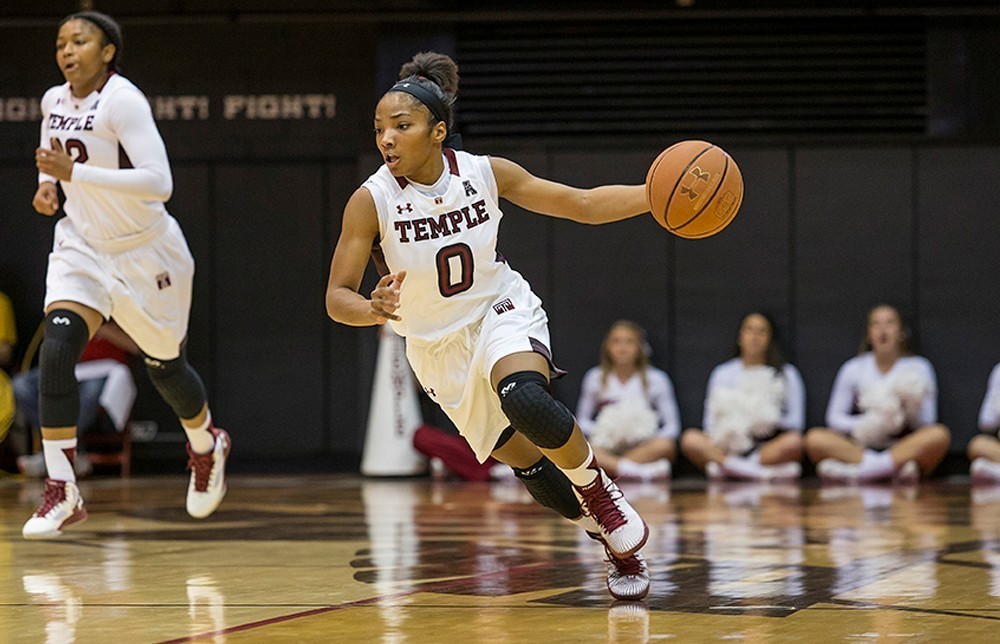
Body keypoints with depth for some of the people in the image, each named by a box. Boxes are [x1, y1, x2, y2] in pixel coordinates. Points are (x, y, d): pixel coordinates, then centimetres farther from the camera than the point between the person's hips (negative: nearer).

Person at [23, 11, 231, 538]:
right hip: (82, 246, 5)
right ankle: (61, 494, -16)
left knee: (163, 366, 14)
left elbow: (159, 182, -33)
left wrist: (74, 172, -37)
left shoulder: (123, 100, -23)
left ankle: (207, 447, 47)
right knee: (56, 352, -18)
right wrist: (47, 185, -1)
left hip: (146, 252, -5)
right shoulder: (54, 101, -1)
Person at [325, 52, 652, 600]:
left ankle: (602, 495, -8)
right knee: (526, 463, 3)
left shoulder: (485, 173, -14)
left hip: (501, 313, -1)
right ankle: (617, 542, 28)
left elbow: (582, 204, -5)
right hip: (439, 348, 1)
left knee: (527, 401, -34)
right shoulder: (372, 200, -18)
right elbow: (337, 298, -17)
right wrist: (375, 310, -40)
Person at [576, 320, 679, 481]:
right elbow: (582, 421, 13)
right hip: (606, 447, 0)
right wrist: (596, 433, -9)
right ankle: (640, 471, -40)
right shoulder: (595, 378, 9)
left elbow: (671, 426, 5)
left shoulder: (655, 379, 5)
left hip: (643, 447, 0)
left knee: (665, 446, -35)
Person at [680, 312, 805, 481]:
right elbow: (711, 422, 10)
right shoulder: (722, 374, 17)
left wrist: (770, 421, -14)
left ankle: (725, 467, -41)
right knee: (690, 439, -27)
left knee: (794, 442, -33)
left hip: (770, 448, -1)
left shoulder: (786, 374, 13)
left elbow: (796, 423, 5)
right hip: (729, 447, 1)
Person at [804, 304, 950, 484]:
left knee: (939, 434, -31)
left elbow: (926, 425, 2)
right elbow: (834, 417, 5)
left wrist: (911, 412, -20)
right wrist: (861, 426, -15)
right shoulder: (853, 369, 9)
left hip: (906, 448, -1)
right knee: (815, 438, -26)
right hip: (861, 448, 1)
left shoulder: (917, 368, 7)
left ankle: (858, 471, -38)